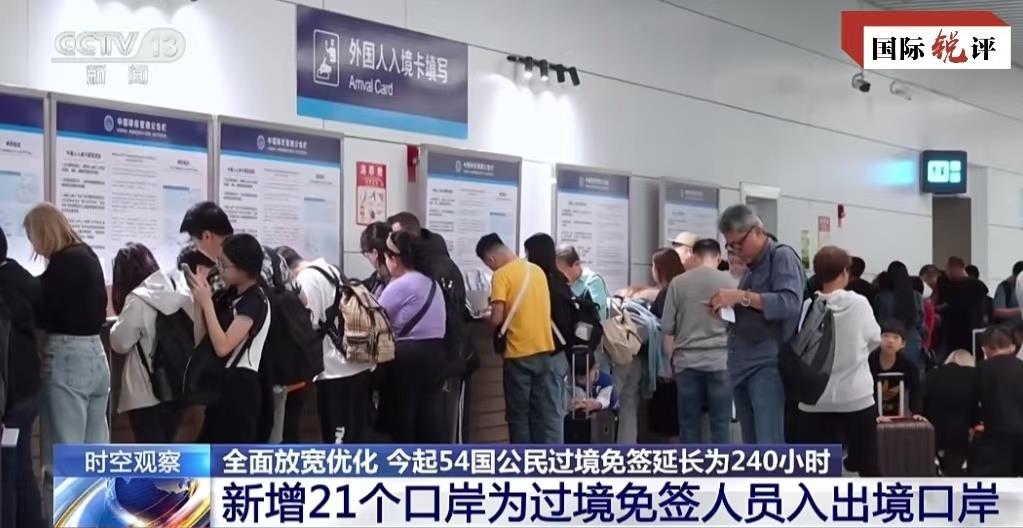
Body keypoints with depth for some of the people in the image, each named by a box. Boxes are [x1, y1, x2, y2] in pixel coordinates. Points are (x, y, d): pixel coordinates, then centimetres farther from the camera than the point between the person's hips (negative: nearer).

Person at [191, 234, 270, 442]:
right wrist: (199, 300, 1)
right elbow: (202, 340, 11)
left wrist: (207, 302, -16)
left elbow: (222, 346, -21)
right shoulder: (232, 295, 14)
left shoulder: (255, 301, -13)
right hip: (223, 384, 10)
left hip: (240, 387, -9)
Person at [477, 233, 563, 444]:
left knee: (519, 416, 7)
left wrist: (488, 318, 9)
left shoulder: (501, 275, -7)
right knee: (549, 415, 2)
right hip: (548, 351, 5)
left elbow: (497, 318, -12)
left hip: (519, 354, -5)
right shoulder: (537, 270, 12)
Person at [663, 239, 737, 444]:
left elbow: (668, 328, 4)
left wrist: (672, 360, 15)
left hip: (687, 361, 1)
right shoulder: (730, 282, -2)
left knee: (689, 424, 7)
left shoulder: (678, 283, 1)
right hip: (721, 361, -1)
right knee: (720, 423, 4)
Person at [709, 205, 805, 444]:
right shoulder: (752, 267, 20)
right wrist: (727, 309, 5)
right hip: (743, 367, 9)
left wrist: (741, 296, -22)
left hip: (768, 365, -8)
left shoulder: (782, 256, -4)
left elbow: (790, 303, -18)